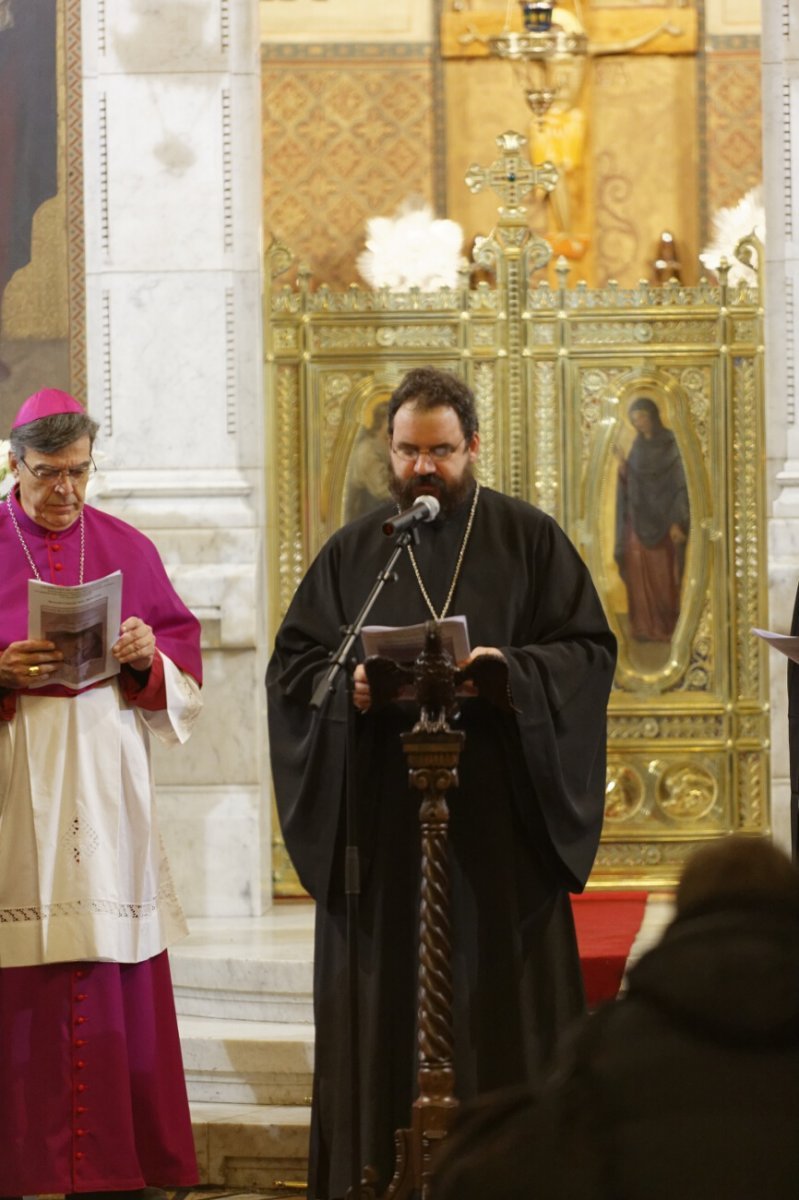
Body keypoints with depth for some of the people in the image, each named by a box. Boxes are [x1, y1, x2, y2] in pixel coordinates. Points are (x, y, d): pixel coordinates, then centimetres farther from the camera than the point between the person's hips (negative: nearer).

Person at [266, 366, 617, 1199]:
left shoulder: (527, 539, 5)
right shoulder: (352, 552, 11)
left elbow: (587, 648, 0)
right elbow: (292, 664, 8)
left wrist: (511, 670, -17)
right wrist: (348, 684, -12)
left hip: (498, 810, -2)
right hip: (382, 812, 2)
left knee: (502, 988, -2)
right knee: (384, 994, 0)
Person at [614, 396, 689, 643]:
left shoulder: (671, 444, -7)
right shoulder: (638, 446, 11)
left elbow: (681, 483, -10)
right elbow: (630, 482, 12)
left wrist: (677, 521, -17)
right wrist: (623, 467, -8)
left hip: (662, 518, -5)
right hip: (640, 518, 5)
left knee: (663, 575, -3)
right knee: (639, 573, -1)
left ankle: (668, 626, 5)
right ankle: (645, 627, 2)